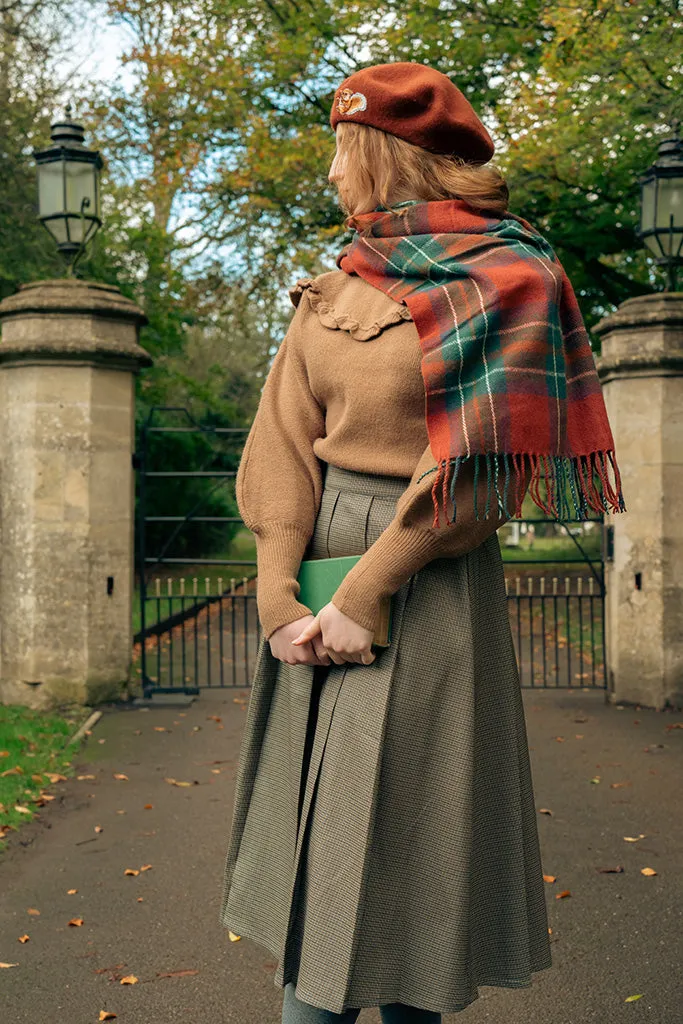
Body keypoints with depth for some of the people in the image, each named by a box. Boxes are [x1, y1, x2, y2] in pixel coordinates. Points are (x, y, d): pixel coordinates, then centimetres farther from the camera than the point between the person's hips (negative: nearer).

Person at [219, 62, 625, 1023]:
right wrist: (279, 596, -7)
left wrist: (365, 594, -15)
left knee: (406, 829, 3)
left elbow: (479, 466, -12)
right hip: (319, 579, 5)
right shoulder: (327, 294, 13)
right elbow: (286, 447, 5)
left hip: (432, 585, -5)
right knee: (316, 835, 9)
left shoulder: (506, 283, -3)